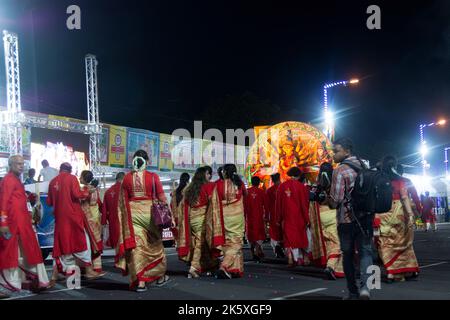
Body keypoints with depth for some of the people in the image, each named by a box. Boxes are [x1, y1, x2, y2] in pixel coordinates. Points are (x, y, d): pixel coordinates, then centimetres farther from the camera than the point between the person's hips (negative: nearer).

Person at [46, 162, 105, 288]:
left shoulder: (53, 182, 11)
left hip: (60, 216, 5)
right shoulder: (71, 178, -3)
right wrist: (86, 192, 4)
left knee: (61, 244, 9)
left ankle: (54, 277, 6)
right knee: (82, 241, 3)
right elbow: (77, 194, -15)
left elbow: (49, 202, 14)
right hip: (73, 215, -5)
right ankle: (89, 271, 3)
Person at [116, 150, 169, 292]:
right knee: (155, 244, 15)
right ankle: (160, 276, 29)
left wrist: (125, 218, 13)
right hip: (150, 213, -1)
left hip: (132, 214, 1)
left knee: (136, 245, 3)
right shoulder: (153, 177, -5)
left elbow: (123, 201, 4)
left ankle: (140, 281, -1)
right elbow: (162, 198, -5)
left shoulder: (127, 177, 1)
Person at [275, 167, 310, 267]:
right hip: (299, 217, -1)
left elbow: (278, 204, 4)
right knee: (301, 236, 13)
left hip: (286, 218, 1)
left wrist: (278, 219, 12)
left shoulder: (282, 186, 0)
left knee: (289, 237, 5)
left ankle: (290, 258, -6)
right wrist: (307, 219, 0)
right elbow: (305, 204, -7)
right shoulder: (301, 186, -8)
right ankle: (304, 257, 19)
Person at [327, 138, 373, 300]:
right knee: (365, 252, 9)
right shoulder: (363, 167, 3)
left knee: (348, 255, 10)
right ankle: (365, 285, -12)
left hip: (346, 220, -4)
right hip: (365, 218, 4)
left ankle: (353, 291, 16)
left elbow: (335, 200, -14)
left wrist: (326, 200, 6)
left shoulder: (340, 171, -13)